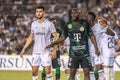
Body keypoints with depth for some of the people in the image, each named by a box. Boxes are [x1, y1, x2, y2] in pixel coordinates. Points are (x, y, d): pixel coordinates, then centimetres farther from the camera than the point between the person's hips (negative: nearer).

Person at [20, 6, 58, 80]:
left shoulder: (49, 24, -6)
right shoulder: (33, 24, 9)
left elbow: (56, 37, -5)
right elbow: (31, 37, 20)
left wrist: (54, 50, -15)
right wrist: (24, 49, 14)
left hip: (46, 52, -5)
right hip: (36, 51, 5)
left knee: (48, 71, -8)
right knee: (34, 71, 3)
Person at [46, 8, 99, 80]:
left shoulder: (85, 23, 0)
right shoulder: (68, 25, 3)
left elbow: (91, 36, 6)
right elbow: (63, 37, 11)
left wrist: (96, 48, 0)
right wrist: (52, 44, 3)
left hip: (84, 53, -1)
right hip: (73, 53, 1)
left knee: (86, 72, -3)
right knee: (72, 73, 0)